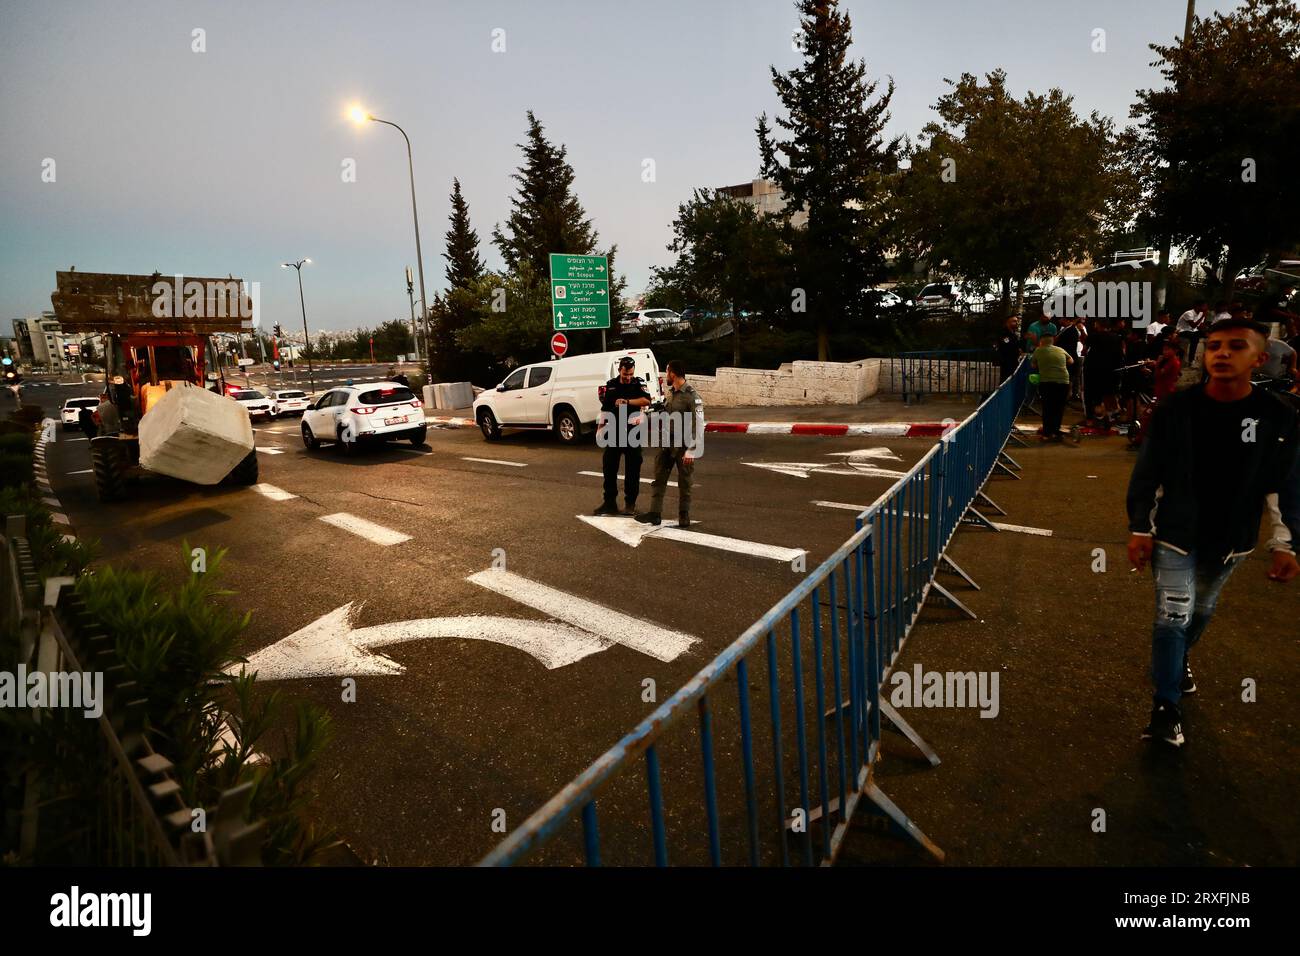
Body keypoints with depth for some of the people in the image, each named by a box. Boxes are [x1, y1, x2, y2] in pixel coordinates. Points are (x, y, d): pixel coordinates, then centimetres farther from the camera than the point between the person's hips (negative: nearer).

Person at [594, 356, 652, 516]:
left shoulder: (638, 384, -1)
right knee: (609, 468, 4)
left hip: (632, 432, -3)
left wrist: (627, 402, -27)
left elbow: (646, 400, -20)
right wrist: (600, 429, 7)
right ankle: (609, 502, 15)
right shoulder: (610, 385, 7)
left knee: (632, 469, 2)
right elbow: (604, 409, 12)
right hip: (613, 432, 3)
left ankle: (630, 503, 12)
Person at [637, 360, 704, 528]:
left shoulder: (692, 397, -16)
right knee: (659, 479, 6)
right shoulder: (669, 394, 8)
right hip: (666, 443, 7)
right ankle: (655, 513, 12)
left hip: (683, 445, -7)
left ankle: (684, 516, 16)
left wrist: (692, 451, -19)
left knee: (684, 483, 6)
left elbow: (698, 427, -17)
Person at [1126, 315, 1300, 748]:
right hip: (1174, 535, -2)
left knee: (1202, 610, 22)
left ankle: (1180, 658, 50)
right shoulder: (1174, 409, -14)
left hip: (1229, 540, 3)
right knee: (1173, 615, -4)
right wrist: (1139, 529, -8)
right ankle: (1166, 705, 7)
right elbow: (1147, 473, -8)